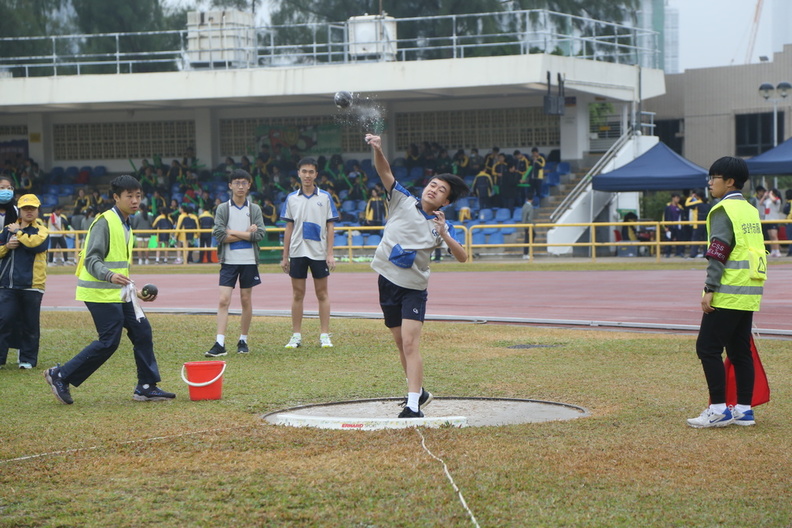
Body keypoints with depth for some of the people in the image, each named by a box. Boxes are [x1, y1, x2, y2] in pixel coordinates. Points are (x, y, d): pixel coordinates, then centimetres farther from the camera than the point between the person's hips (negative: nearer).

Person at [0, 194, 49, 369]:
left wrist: (18, 232, -9)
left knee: (30, 324, 3)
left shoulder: (41, 230, 4)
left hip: (32, 286, -2)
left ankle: (27, 359, 11)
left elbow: (36, 243, -18)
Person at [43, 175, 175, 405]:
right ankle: (60, 376, -1)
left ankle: (147, 388, 10)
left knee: (142, 332, 3)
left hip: (119, 293, 9)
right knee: (109, 342, -11)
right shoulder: (104, 222, -13)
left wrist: (134, 291, 19)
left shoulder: (125, 226, 18)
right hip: (101, 293, -9)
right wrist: (110, 276, -37)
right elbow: (92, 260, -20)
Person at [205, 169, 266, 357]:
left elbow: (260, 234, -8)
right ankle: (220, 344, -13)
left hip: (249, 261, 1)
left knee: (246, 300, 6)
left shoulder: (255, 209, 5)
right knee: (223, 301, -9)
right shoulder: (222, 209, 3)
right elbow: (219, 235, -9)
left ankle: (243, 340, 17)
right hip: (229, 261, -1)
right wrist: (247, 234, -10)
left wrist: (232, 232, -11)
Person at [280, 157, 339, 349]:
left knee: (322, 293, 3)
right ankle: (296, 336, 10)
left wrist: (330, 254, -6)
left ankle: (324, 335, 7)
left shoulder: (325, 197, 1)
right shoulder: (292, 198, 6)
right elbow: (289, 228, 9)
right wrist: (285, 256, 6)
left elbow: (330, 227, 1)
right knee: (297, 294, 4)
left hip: (319, 252, -2)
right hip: (297, 252, 2)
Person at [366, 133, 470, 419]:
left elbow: (462, 257, -13)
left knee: (410, 344, -16)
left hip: (414, 289, -3)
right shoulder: (402, 201, 1)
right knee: (402, 345, 13)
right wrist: (377, 150, -30)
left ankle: (413, 406, -22)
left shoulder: (442, 226, -4)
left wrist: (443, 234, -28)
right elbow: (386, 173, -12)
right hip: (387, 281, 3)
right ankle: (419, 392, 33)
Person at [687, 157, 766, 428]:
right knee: (740, 350, 11)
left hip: (728, 293, -9)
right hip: (750, 293, 9)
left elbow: (718, 253, -17)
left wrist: (710, 289, -17)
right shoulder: (751, 210, 16)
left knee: (708, 347, -5)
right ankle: (744, 409, 11)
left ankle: (719, 409, -8)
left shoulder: (723, 210, -10)